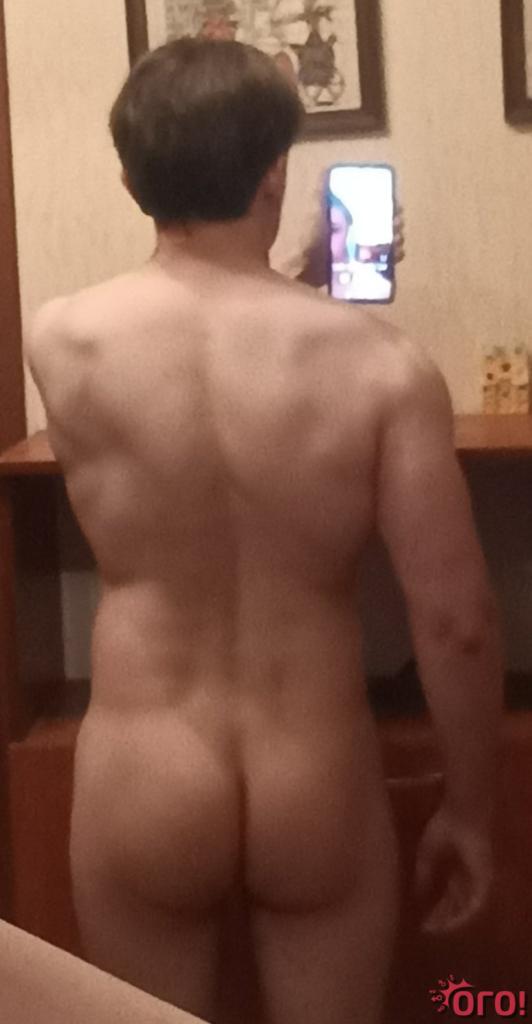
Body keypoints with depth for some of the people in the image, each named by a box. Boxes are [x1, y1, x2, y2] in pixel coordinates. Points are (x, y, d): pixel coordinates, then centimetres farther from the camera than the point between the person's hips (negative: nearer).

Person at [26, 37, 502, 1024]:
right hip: (315, 794, 0)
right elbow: (456, 623, -11)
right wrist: (469, 808, 2)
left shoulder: (60, 341, -10)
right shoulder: (380, 365, -13)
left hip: (142, 791, 1)